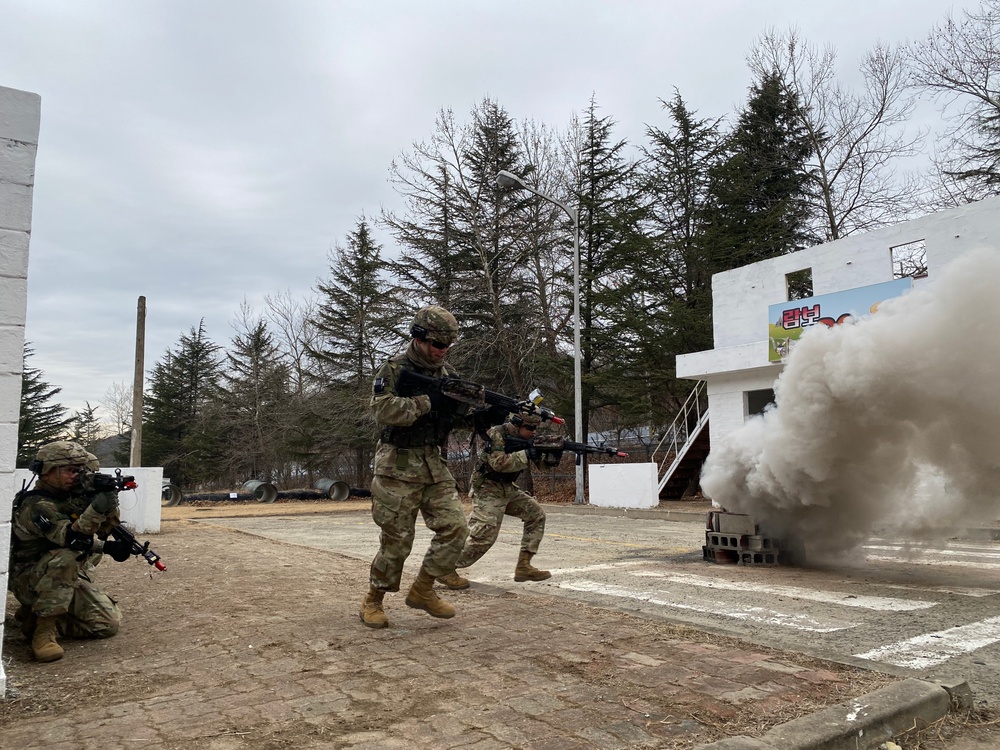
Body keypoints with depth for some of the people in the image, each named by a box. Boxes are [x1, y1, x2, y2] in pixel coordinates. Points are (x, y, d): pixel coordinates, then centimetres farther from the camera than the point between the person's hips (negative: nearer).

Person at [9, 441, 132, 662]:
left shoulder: (74, 496, 2)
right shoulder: (36, 505, -20)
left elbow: (108, 526, -1)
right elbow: (70, 538, -34)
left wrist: (108, 501, -21)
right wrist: (96, 509, -49)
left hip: (71, 576, 7)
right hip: (30, 579, -7)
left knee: (109, 623, -8)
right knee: (66, 557, -38)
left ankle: (37, 613, 11)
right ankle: (44, 629, -25)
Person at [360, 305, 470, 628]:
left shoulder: (447, 374, 11)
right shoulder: (393, 370, -7)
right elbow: (383, 409, -22)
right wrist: (428, 401, -25)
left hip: (436, 465, 6)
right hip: (399, 467, -5)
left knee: (455, 528, -6)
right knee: (396, 540, 1)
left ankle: (422, 590, 12)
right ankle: (372, 601, 22)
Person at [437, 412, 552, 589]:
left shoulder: (525, 438, 6)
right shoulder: (497, 434, -18)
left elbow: (541, 463, 5)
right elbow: (499, 463, -32)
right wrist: (527, 455, -33)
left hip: (508, 488, 9)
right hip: (487, 489, -9)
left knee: (536, 515, 2)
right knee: (484, 534, -17)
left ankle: (523, 566, 6)